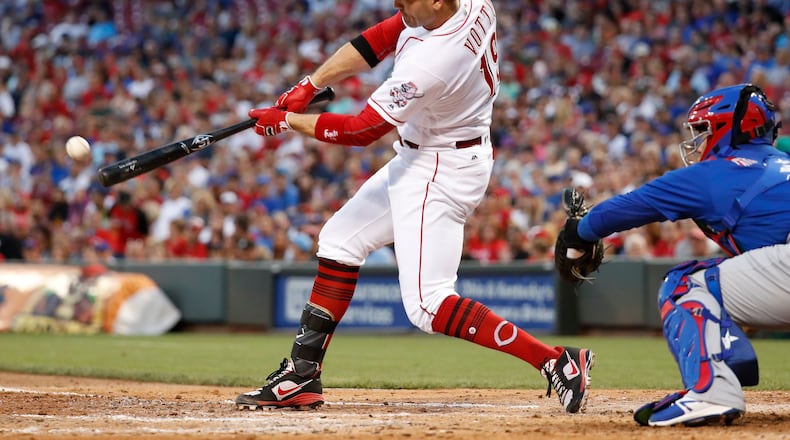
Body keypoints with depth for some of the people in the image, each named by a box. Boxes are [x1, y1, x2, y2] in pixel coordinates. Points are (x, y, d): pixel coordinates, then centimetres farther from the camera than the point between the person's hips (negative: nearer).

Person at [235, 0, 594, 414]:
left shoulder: (429, 63, -33)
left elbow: (362, 130, -21)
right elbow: (377, 40, 2)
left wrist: (286, 121, -9)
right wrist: (308, 85, -3)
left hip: (442, 173, -10)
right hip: (418, 160, 10)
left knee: (427, 305, -13)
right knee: (339, 239, 16)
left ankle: (557, 362, -13)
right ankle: (302, 376, 21)